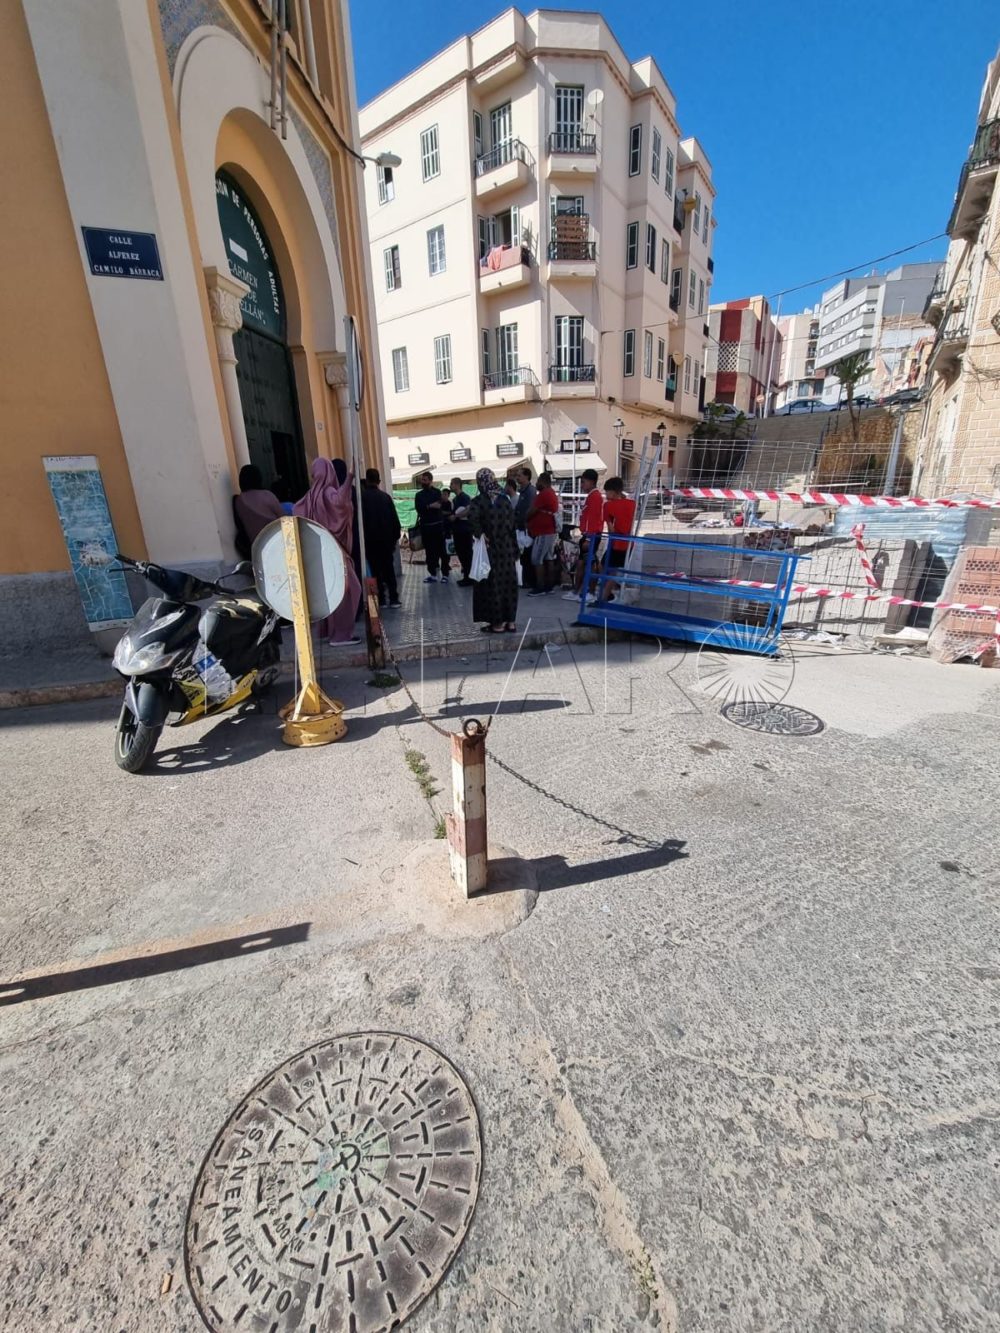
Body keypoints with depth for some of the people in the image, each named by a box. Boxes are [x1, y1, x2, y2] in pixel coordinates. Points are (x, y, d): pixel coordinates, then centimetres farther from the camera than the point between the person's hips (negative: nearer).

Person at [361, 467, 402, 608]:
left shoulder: (361, 496, -6)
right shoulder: (386, 496, 3)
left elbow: (360, 519, -8)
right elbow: (394, 519, 2)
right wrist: (395, 537, 9)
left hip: (370, 539, -2)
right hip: (386, 539, 3)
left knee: (376, 570, 4)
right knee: (389, 569, 8)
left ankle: (381, 599, 3)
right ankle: (394, 599, 6)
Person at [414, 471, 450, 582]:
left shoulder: (437, 492, 2)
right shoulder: (419, 495, 11)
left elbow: (439, 506, -13)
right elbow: (418, 508, -5)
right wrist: (430, 506, -17)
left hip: (437, 525, -4)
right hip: (425, 526, 4)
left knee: (442, 551, -1)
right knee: (429, 552, 6)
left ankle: (445, 574, 4)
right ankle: (433, 574, 14)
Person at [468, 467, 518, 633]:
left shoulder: (479, 501, -9)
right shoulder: (504, 499, 4)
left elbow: (472, 516, -30)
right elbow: (512, 523, 4)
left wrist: (480, 534, -15)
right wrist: (515, 549, 9)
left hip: (490, 549, -4)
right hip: (507, 548, 4)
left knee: (492, 584, 3)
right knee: (508, 582, 10)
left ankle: (498, 623, 7)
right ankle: (510, 621, 15)